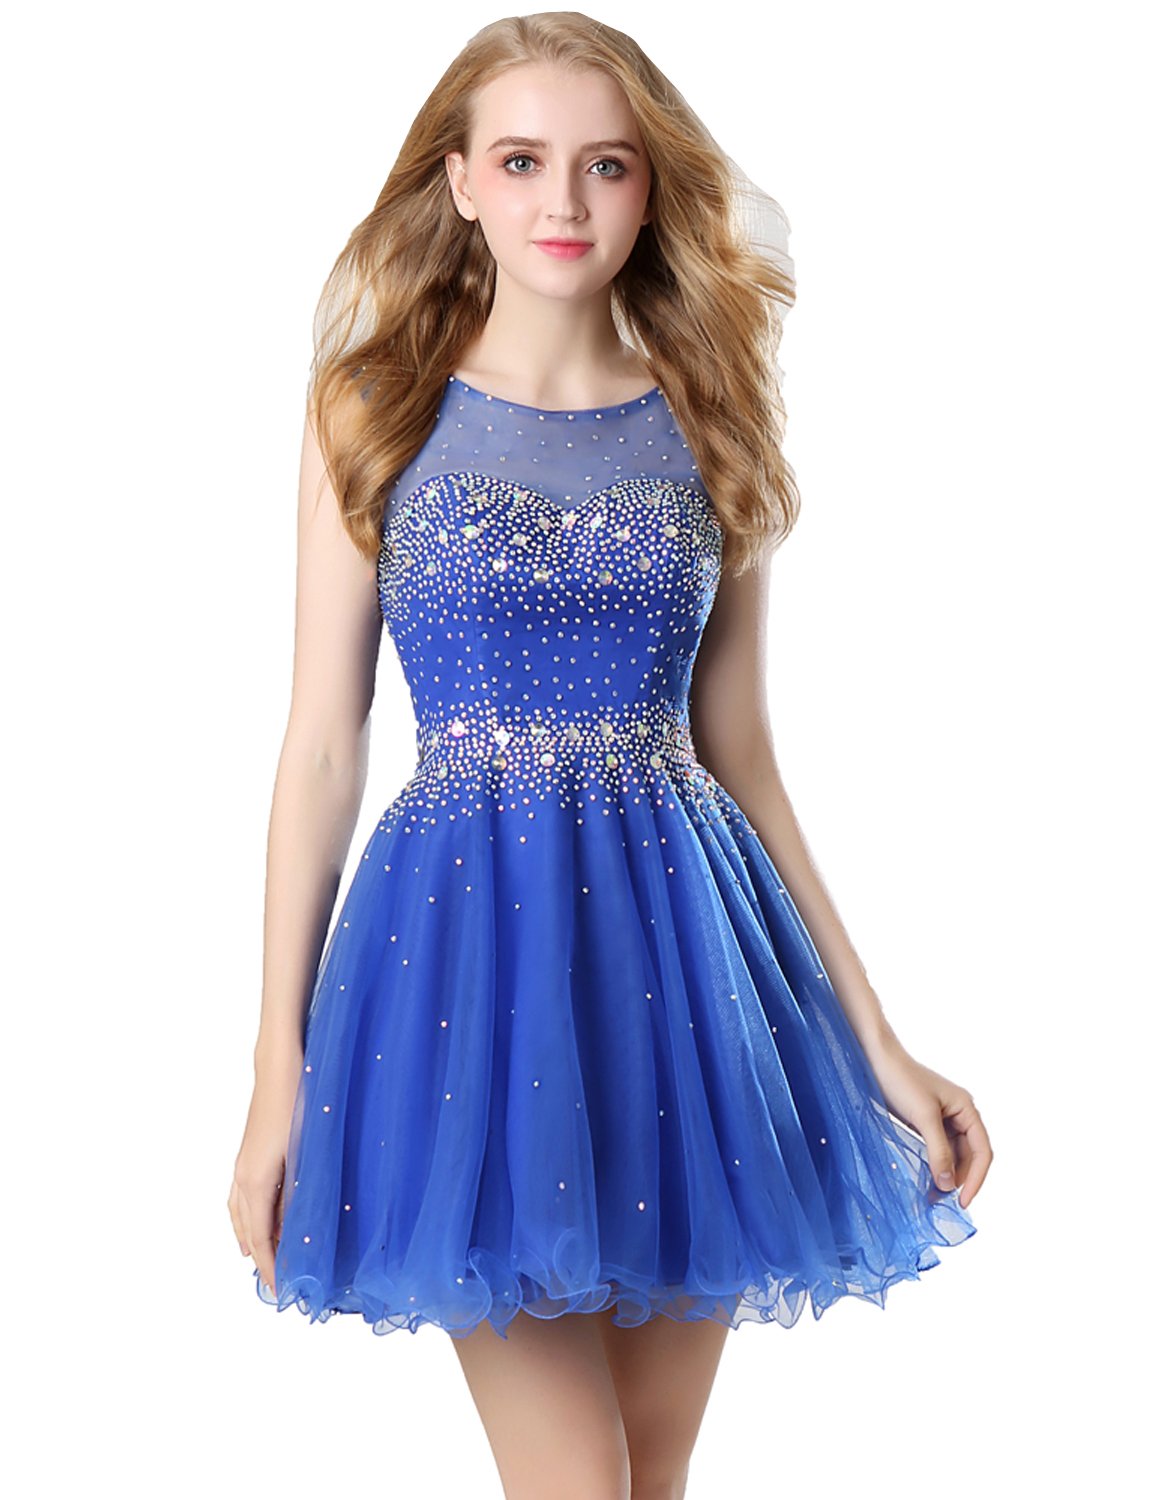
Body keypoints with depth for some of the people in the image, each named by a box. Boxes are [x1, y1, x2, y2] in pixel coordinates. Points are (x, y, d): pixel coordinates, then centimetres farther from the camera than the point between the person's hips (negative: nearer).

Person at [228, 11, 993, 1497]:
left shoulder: (708, 425, 6)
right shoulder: (373, 409, 1)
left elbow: (741, 760, 8)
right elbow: (322, 747, 0)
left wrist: (877, 1047, 7)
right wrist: (279, 1074, -2)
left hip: (684, 936, 3)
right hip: (471, 924, -2)